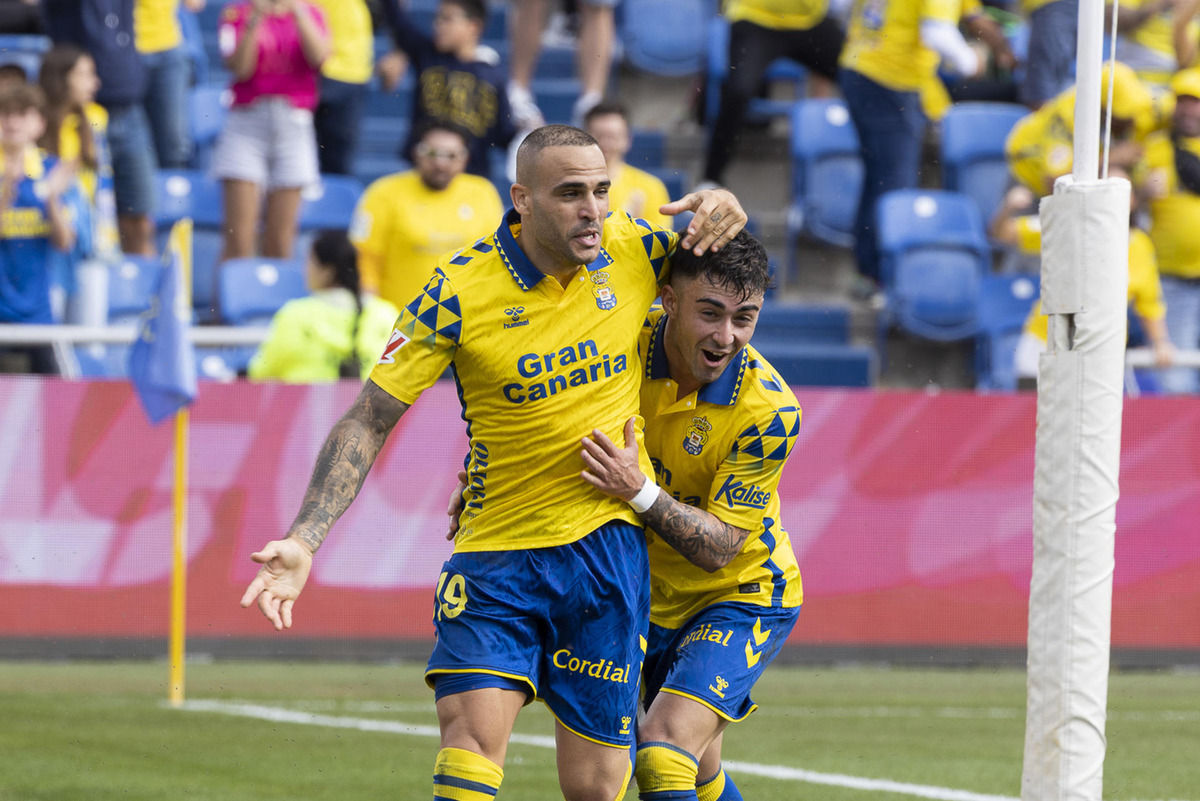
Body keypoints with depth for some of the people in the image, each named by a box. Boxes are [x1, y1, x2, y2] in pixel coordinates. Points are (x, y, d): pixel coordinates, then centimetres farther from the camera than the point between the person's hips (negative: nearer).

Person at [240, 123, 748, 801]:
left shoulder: (633, 250, -3)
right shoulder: (459, 293, -12)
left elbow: (717, 262, 19)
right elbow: (370, 420, -8)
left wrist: (723, 210, -6)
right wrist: (305, 540, -18)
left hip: (609, 548, 2)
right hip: (497, 551, -2)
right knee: (470, 730, -22)